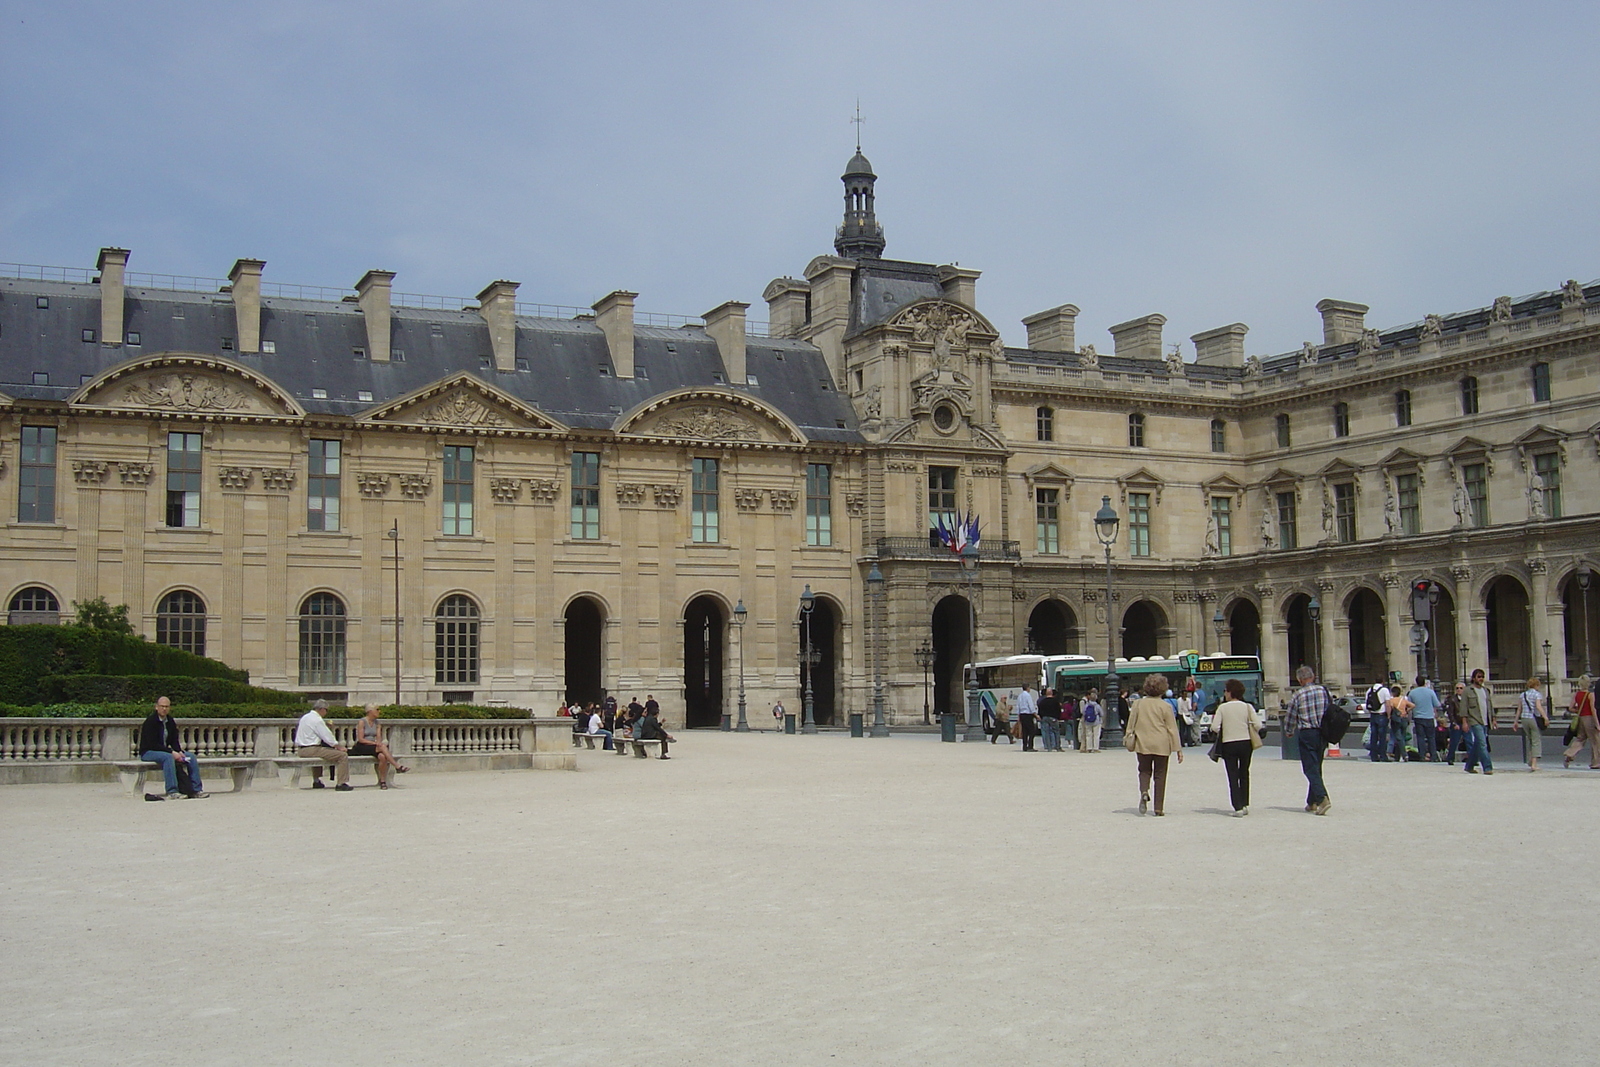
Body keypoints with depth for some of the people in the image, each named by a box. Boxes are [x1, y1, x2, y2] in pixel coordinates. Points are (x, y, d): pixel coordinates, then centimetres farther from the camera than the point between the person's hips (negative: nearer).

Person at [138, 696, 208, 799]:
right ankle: (172, 792, -38)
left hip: (165, 750, 8)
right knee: (168, 757, -37)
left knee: (191, 756, -6)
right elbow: (152, 744, -22)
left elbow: (174, 741, 8)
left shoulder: (170, 721, 6)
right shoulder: (150, 721, -16)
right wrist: (172, 752, -27)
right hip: (148, 752, -8)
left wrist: (179, 752, -13)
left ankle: (196, 790, -7)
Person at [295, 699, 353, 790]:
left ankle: (317, 781, 46)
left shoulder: (305, 717, 16)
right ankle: (342, 784, -14)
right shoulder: (316, 719, -13)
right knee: (343, 755, -13)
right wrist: (339, 748, -2)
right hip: (311, 750, -10)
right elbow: (327, 736, -12)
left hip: (301, 750, 10)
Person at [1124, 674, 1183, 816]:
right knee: (1160, 775, 7)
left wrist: (1128, 740, 19)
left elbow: (1131, 725, 5)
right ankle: (1159, 808, 5)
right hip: (1161, 746, -1)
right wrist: (1178, 749, 1)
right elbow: (1172, 729, -3)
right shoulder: (1165, 706, -6)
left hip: (1143, 744, 1)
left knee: (1144, 771, 16)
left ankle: (1144, 792, -15)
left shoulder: (1138, 704, -1)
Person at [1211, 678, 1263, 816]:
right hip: (1245, 743, 2)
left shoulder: (1222, 708, -5)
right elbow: (1258, 725, -8)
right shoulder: (1247, 707, -1)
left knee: (1233, 776, 2)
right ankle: (1245, 805, 17)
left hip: (1228, 744, -2)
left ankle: (1238, 808, -6)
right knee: (1244, 774, 18)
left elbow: (1215, 727, -11)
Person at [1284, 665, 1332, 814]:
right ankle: (1312, 802, 19)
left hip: (1306, 734, -4)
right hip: (1323, 733, 4)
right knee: (1316, 768, 15)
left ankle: (1322, 798, -22)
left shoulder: (1298, 696, -6)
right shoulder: (1324, 690, 2)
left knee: (1311, 769, -4)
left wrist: (1288, 732, 23)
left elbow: (1290, 717, 3)